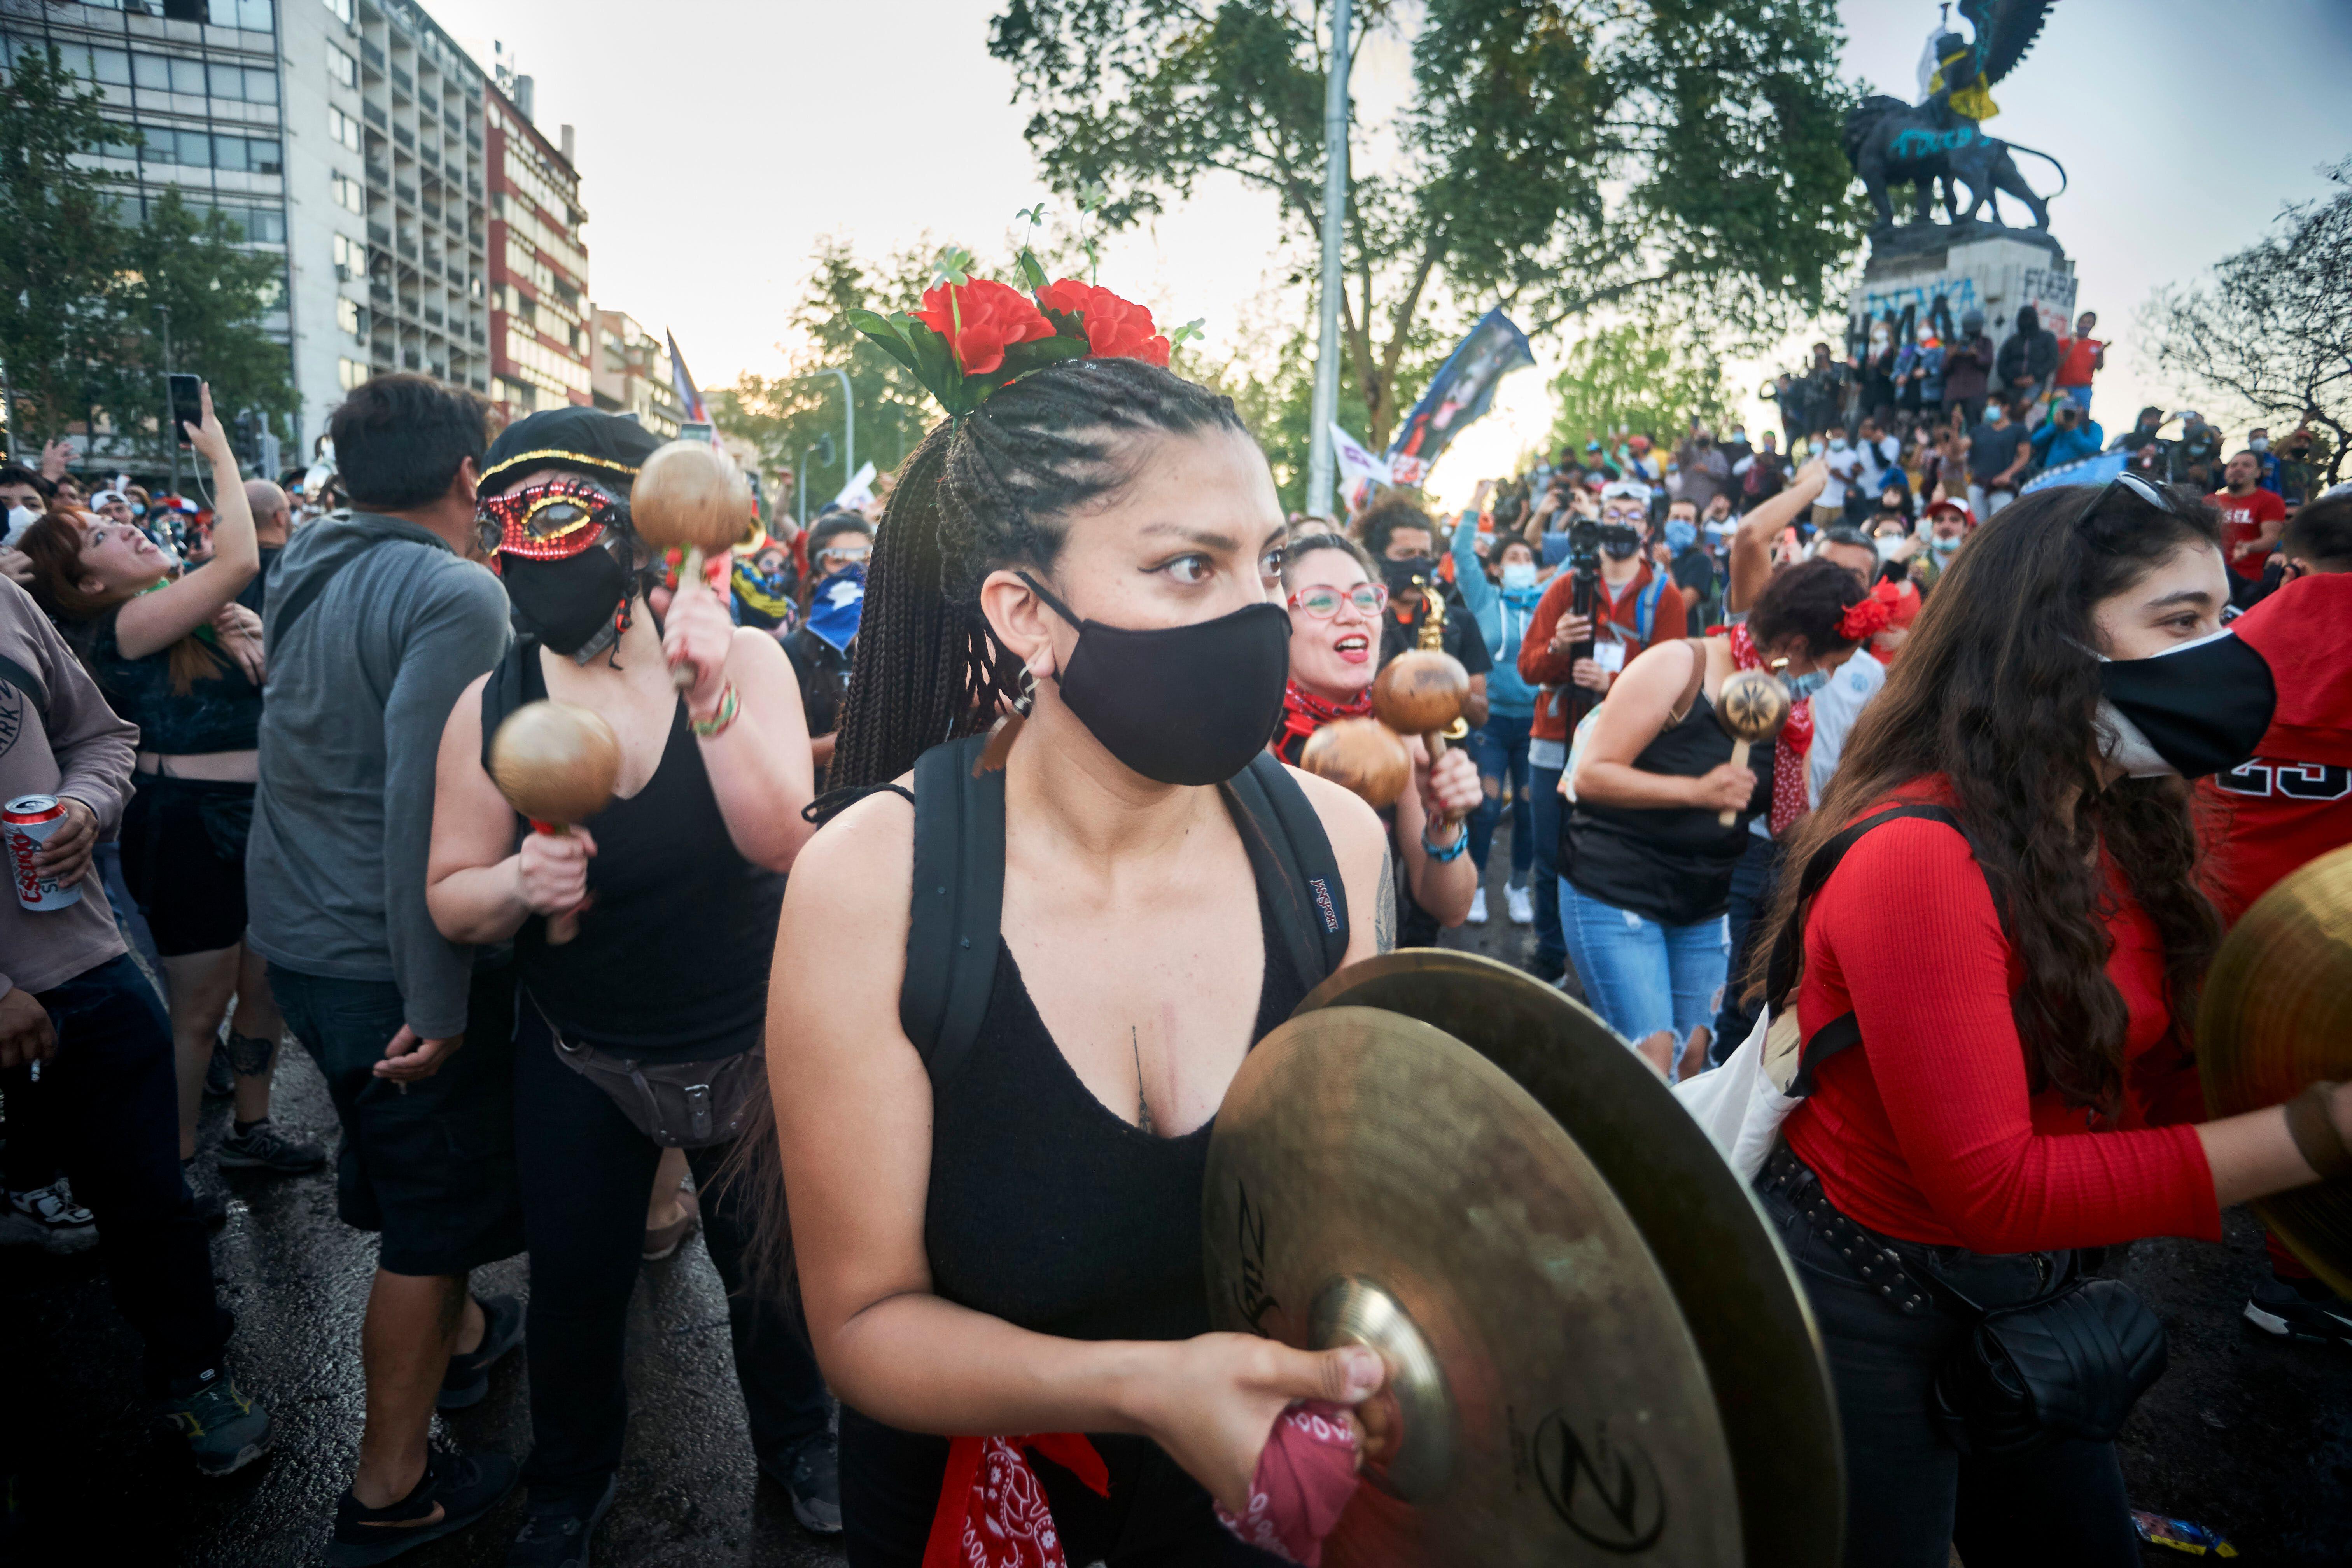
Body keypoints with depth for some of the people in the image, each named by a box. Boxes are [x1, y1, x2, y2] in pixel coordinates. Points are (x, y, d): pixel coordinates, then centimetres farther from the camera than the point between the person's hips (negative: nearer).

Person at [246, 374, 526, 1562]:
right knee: (433, 1211, 7)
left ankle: (457, 1332, 48)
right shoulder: (454, 593, -19)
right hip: (392, 962, -9)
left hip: (295, 934, 9)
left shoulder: (309, 574, 8)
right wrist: (438, 1002, -23)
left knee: (403, 1170, 26)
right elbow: (426, 801, -26)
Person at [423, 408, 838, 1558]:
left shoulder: (745, 660, -15)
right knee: (574, 1288, 18)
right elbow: (451, 901, -5)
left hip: (746, 1044, -1)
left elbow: (782, 842, -26)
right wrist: (520, 882, -27)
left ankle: (793, 1437, 49)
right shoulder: (491, 708, -10)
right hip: (578, 1062, 1)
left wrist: (711, 699, -40)